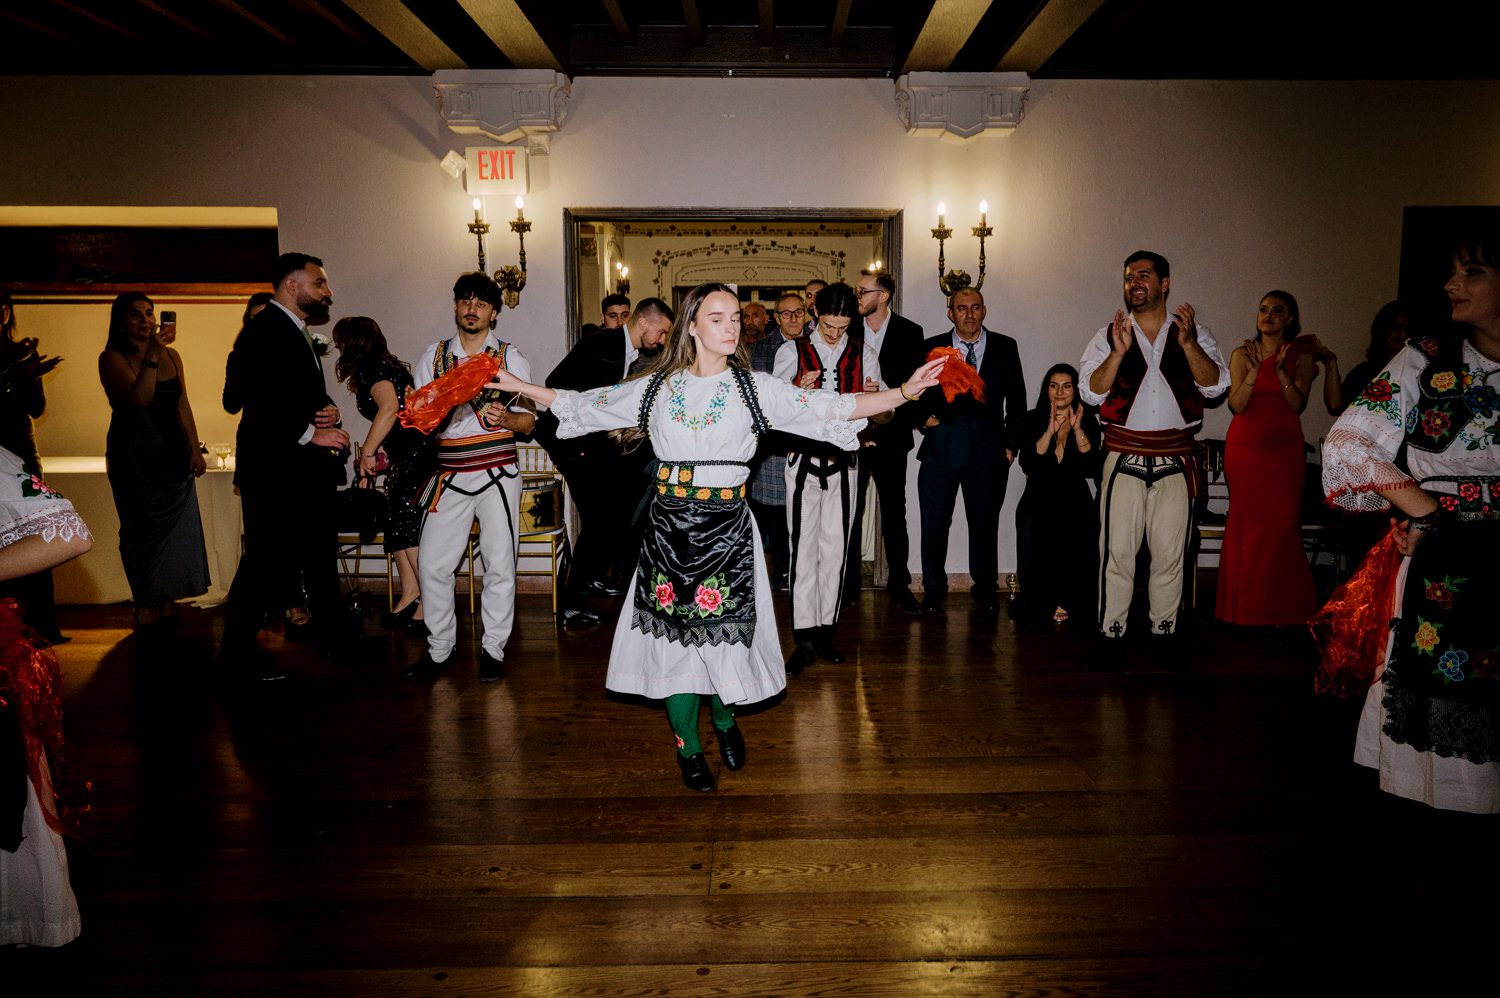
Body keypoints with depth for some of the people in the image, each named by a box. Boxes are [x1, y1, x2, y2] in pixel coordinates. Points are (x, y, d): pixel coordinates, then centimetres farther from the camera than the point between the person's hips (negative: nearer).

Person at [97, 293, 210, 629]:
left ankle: (168, 605, 12)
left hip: (172, 453, 4)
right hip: (133, 457, -4)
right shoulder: (112, 358, -6)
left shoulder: (171, 355, 8)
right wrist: (152, 352, -25)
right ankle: (146, 609, 8)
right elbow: (139, 397, -21)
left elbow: (182, 405, 7)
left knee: (175, 525, 4)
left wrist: (194, 448, 2)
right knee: (143, 528, 1)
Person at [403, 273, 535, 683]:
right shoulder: (433, 356, 11)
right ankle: (439, 649, 16)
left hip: (497, 475, -2)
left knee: (500, 566, -1)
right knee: (433, 566, 1)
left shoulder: (510, 357, 5)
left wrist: (505, 418, -19)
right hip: (449, 476, 2)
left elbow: (529, 420, 2)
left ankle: (493, 649, 13)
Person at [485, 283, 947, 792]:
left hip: (727, 525, -1)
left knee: (725, 628, 2)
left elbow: (833, 408, -5)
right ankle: (687, 746, 22)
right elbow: (582, 407, 14)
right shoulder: (656, 387, 5)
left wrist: (905, 391, -13)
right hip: (669, 524, 1)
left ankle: (724, 719, 34)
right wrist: (519, 386, 11)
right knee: (675, 630, 4)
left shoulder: (754, 388, 1)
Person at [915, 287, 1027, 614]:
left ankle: (985, 589, 22)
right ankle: (934, 589, 16)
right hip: (940, 448, 0)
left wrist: (1011, 443, 3)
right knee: (934, 522, 2)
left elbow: (1016, 400, 9)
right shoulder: (932, 348, 7)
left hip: (988, 451, 0)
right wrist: (925, 417, -5)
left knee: (985, 523, 7)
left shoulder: (1005, 348, 8)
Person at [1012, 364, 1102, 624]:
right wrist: (1050, 431, -20)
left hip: (1076, 504, 0)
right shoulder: (1033, 420, 2)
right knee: (1038, 562, -16)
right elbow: (1027, 465, -11)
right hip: (1038, 503, 0)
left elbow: (1093, 468, -8)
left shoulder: (1087, 421, 4)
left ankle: (1066, 604, 0)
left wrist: (1077, 429, -18)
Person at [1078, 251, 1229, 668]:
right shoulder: (1108, 336, 7)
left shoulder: (1194, 334, 8)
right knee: (1117, 551, -3)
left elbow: (1216, 385, -4)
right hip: (1124, 462, -1)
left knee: (1170, 553, 6)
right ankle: (1110, 634, 4)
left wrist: (1187, 343, -17)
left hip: (1175, 464, 1)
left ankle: (1164, 631, 18)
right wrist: (1119, 352, -18)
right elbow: (1090, 391, -4)